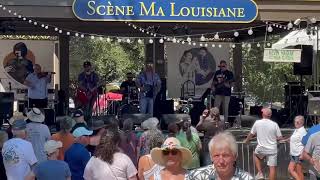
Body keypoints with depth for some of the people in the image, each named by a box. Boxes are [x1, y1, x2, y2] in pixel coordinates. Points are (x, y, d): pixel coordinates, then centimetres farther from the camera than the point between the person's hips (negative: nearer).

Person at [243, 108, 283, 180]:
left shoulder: (257, 123, -5)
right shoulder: (274, 124, -6)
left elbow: (251, 134, 9)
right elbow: (280, 138, -2)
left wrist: (246, 141, 28)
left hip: (261, 149, 0)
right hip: (272, 150, 0)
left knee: (255, 155, 32)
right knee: (272, 168, 4)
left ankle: (260, 173, 20)